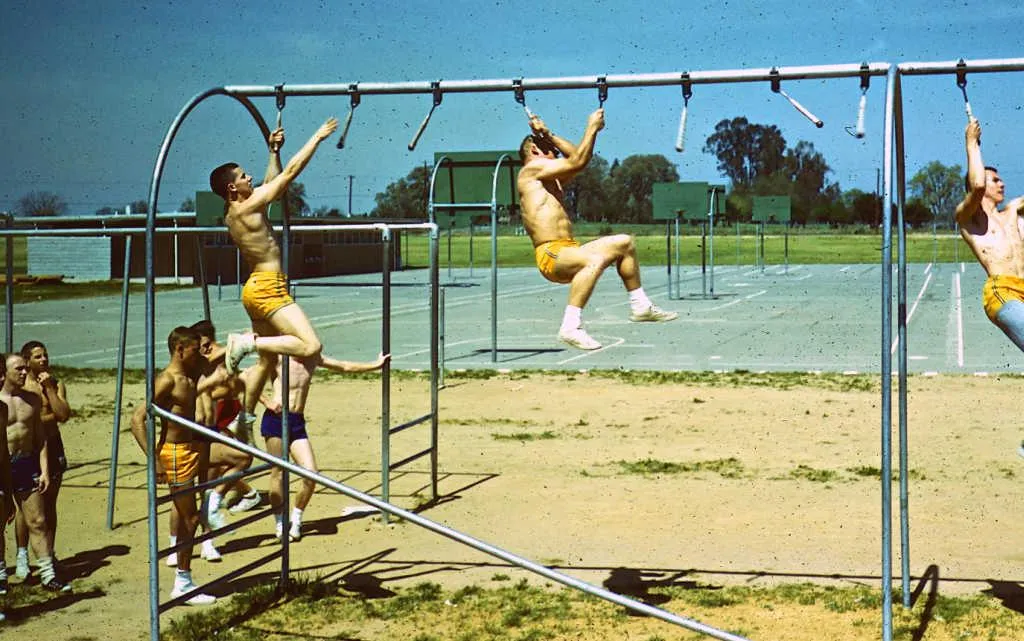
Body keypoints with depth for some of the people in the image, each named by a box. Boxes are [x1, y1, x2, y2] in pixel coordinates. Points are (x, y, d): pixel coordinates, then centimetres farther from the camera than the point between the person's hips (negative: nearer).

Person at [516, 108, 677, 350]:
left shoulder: (549, 180, 25)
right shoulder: (532, 169, -3)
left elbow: (576, 155, 36)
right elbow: (577, 161, -11)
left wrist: (548, 135, 32)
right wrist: (592, 128, -2)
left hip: (568, 251, 11)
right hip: (551, 255, -11)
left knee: (624, 243, 22)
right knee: (597, 259, -40)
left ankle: (640, 307, 24)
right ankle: (571, 327, -42)